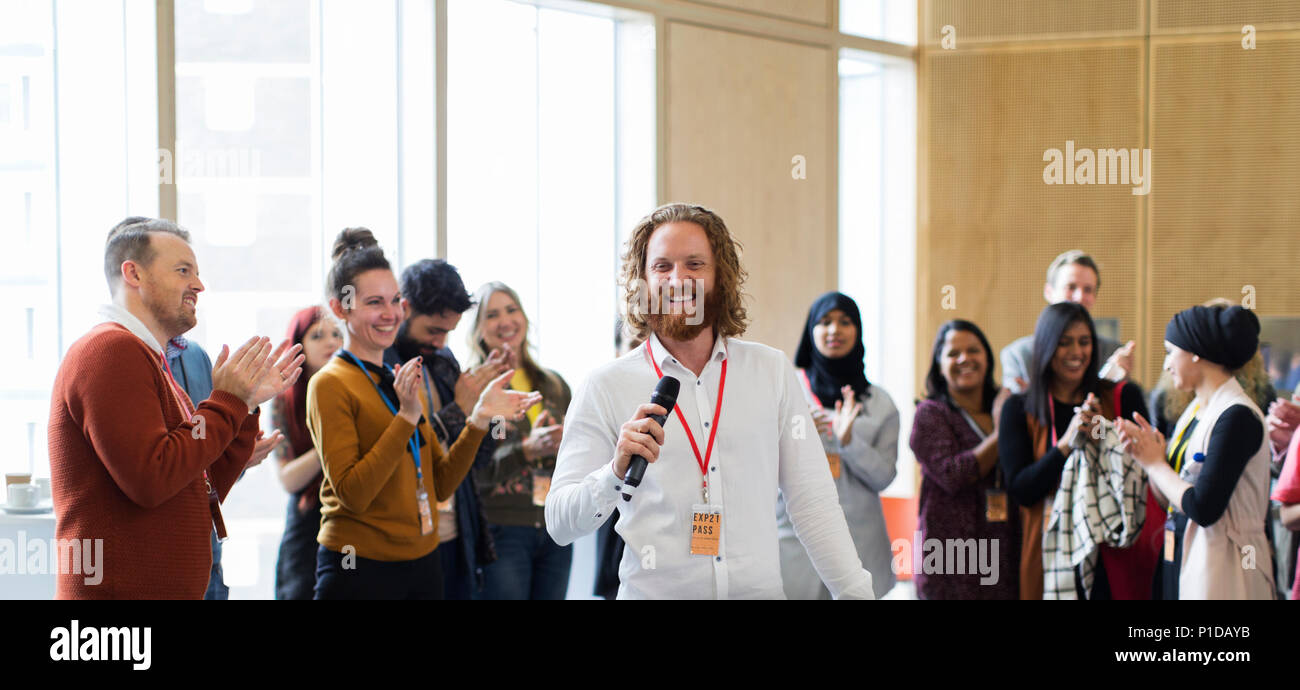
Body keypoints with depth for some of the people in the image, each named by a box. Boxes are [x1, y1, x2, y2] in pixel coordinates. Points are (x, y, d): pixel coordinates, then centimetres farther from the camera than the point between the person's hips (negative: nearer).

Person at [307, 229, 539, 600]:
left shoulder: (401, 380, 11)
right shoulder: (331, 384, -9)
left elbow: (441, 485, 8)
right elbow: (353, 494, -18)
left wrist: (479, 419, -4)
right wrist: (407, 415, -21)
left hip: (423, 565, 6)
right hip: (360, 569, -6)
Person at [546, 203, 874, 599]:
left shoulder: (771, 370, 7)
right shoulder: (606, 388, -1)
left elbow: (812, 502, 6)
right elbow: (560, 523, -5)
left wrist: (856, 592, -3)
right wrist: (616, 473, -23)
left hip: (759, 590, 2)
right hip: (652, 592, -2)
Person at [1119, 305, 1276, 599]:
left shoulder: (1237, 417, -15)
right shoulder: (1195, 410, 13)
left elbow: (1203, 509, -22)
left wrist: (1156, 463, -8)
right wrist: (1148, 452, -3)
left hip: (1221, 569, -8)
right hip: (1182, 561, 8)